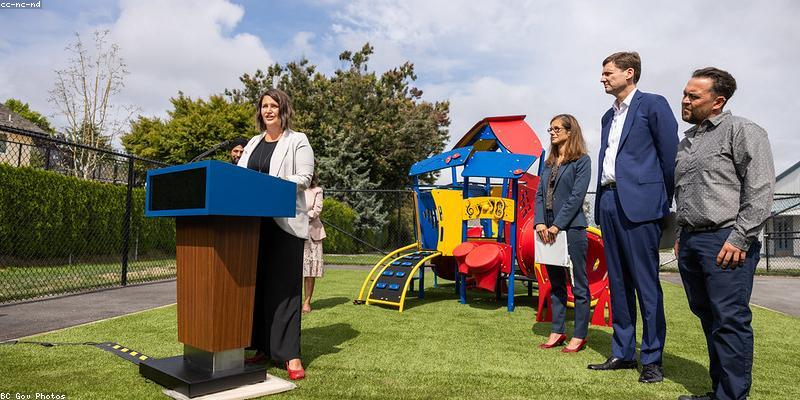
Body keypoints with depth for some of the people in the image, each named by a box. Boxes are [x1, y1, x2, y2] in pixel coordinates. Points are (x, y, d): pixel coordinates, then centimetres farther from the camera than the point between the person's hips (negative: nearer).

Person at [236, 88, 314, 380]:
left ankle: (291, 354, -3)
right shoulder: (253, 143, 21)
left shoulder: (297, 141, 3)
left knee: (284, 285, -7)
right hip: (254, 221, 6)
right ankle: (262, 348, 16)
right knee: (256, 283, 6)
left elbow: (304, 177, -7)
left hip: (285, 221, -6)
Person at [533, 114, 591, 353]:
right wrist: (540, 223, -4)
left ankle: (579, 336, 9)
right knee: (555, 283, 12)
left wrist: (557, 225, -14)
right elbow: (539, 194, 11)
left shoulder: (581, 161, -2)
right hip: (548, 230, 7)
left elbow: (577, 196, -11)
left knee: (579, 284, 1)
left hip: (572, 229, -7)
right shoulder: (549, 163, 16)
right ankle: (557, 332, 21)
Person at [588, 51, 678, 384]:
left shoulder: (653, 104, 0)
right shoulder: (608, 116, 21)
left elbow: (670, 155, -4)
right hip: (608, 203, 7)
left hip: (638, 203, -7)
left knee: (646, 284, -3)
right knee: (618, 283, 10)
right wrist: (602, 200, 10)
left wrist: (664, 202, -2)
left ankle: (652, 359, 9)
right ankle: (622, 353, 20)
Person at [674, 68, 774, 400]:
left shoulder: (741, 130, -3)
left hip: (725, 242, -7)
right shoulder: (685, 142, 19)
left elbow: (761, 187, -11)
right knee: (708, 319, 12)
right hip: (690, 242, 7)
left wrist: (740, 239, -16)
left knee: (729, 321, -5)